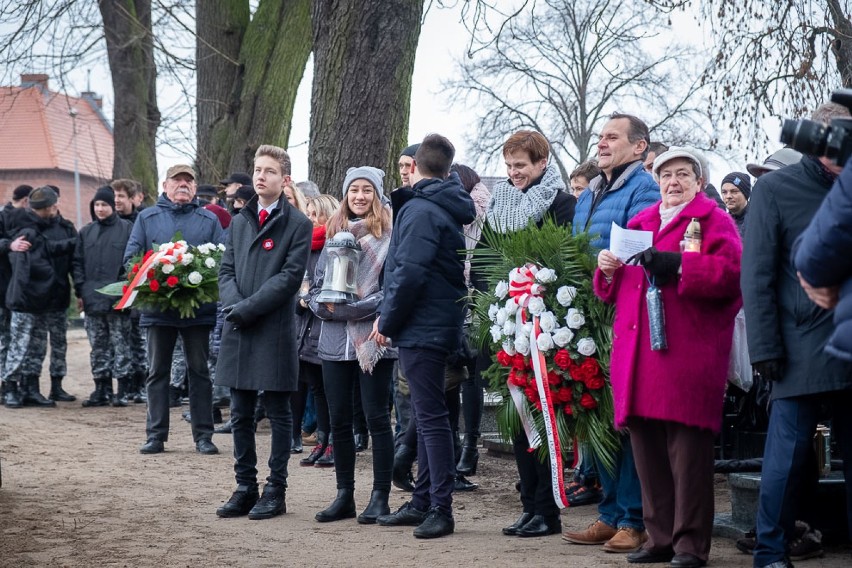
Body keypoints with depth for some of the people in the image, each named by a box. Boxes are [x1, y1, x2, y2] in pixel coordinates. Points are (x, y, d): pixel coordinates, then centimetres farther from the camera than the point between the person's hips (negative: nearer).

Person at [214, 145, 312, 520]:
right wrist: (233, 305, -9)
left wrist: (247, 308, -15)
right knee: (241, 415, 10)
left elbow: (290, 277, -12)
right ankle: (245, 488, 19)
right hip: (238, 333, 6)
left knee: (278, 414, 3)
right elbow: (226, 270, 11)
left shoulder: (297, 224, -4)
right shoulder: (240, 222, 15)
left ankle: (276, 490, 10)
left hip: (275, 331, -6)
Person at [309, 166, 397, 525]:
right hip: (336, 340, 5)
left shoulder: (388, 235, -2)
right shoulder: (334, 234, 15)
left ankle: (380, 496, 6)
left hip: (373, 341, -5)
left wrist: (351, 308, -14)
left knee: (377, 418, -1)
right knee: (338, 420, 9)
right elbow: (316, 287, 15)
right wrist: (324, 305, -7)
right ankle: (345, 495, 18)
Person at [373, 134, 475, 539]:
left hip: (422, 328, -10)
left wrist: (386, 322, -12)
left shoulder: (420, 210, -16)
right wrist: (390, 318, 16)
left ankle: (441, 510, -4)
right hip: (434, 325, 10)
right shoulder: (445, 207, 14)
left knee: (430, 417, -7)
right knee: (426, 416, 15)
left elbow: (409, 274, -23)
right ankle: (423, 502, 22)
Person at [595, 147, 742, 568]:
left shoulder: (714, 221, 6)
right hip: (638, 354, 6)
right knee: (647, 448, 5)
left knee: (687, 448, -7)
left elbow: (731, 271, -11)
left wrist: (679, 265, -19)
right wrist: (608, 269, 4)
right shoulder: (639, 223, 23)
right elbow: (615, 289, 26)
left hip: (687, 355, -6)